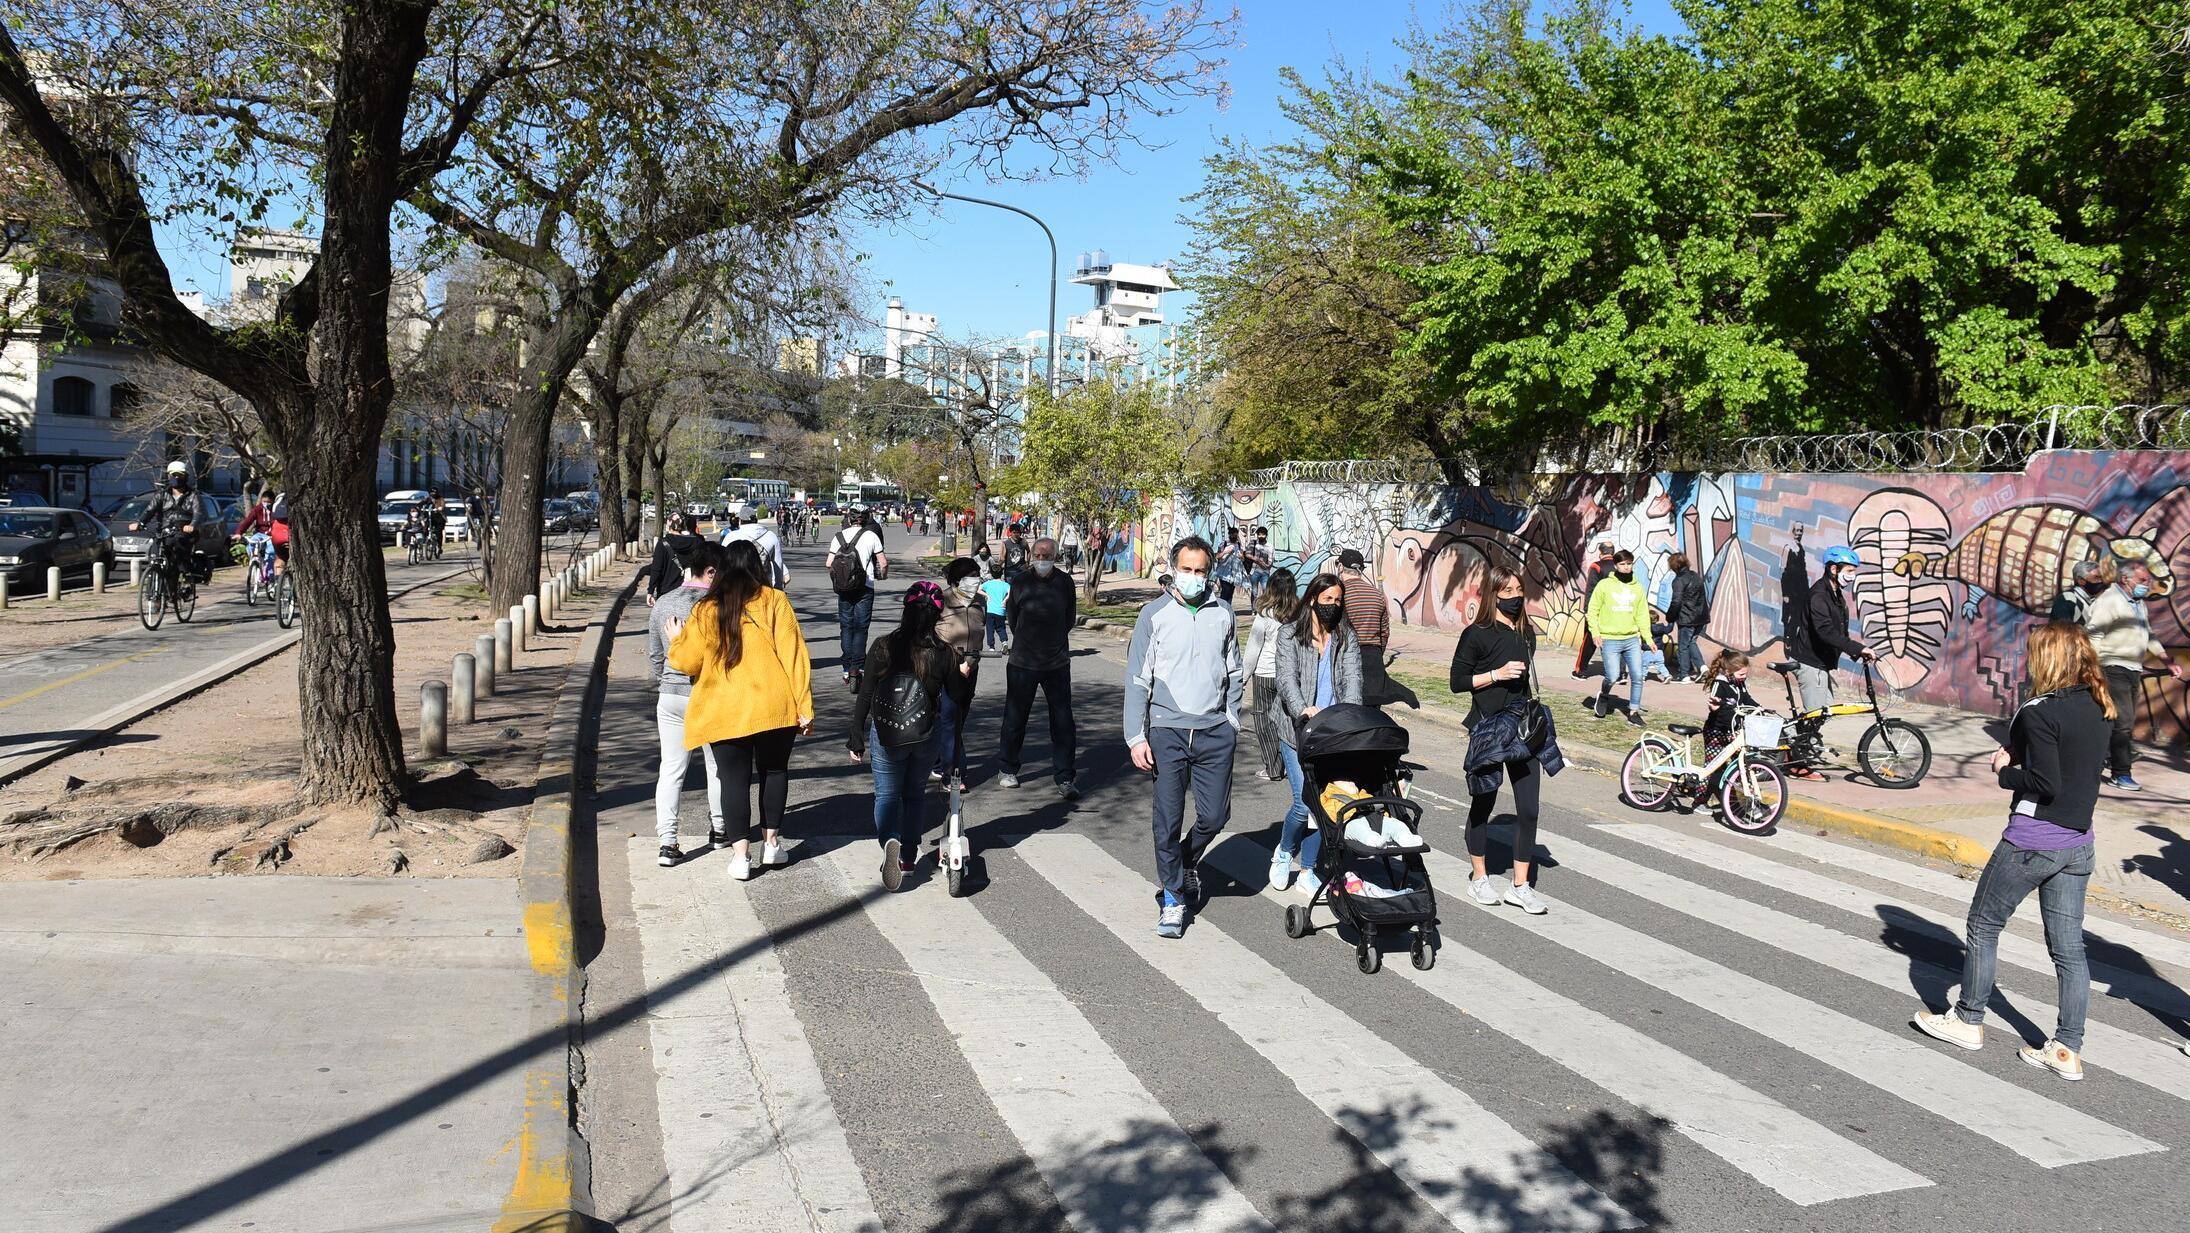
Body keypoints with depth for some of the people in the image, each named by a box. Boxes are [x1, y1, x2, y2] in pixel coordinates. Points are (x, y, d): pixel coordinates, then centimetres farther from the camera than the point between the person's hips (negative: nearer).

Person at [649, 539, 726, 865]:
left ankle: (667, 841, -1)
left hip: (670, 695, 4)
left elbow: (654, 655, 11)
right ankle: (718, 829, 29)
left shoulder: (662, 605, 2)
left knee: (671, 769, 6)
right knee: (718, 765, 15)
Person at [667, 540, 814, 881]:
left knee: (734, 779, 7)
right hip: (774, 707, 0)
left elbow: (686, 662, 4)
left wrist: (676, 640, 25)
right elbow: (794, 654, -7)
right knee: (774, 771, 18)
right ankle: (771, 842, 24)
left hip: (725, 710, 0)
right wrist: (804, 705, -5)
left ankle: (741, 854, 5)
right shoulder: (775, 601, -3)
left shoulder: (705, 611, -1)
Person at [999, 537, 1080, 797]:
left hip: (1057, 663, 0)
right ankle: (1009, 771, 25)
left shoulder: (1065, 583, -2)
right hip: (1022, 662, 0)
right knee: (1015, 718, 9)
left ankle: (1065, 778, 4)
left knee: (1062, 722, -1)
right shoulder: (1020, 583, -3)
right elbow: (1011, 620, 8)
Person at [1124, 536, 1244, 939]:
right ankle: (1173, 898, 14)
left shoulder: (1222, 613, 8)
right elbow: (1137, 679, -1)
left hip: (1215, 733, 2)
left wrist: (1231, 720, 10)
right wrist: (1136, 736, -6)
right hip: (1167, 731, -2)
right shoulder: (1155, 614, -1)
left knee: (1215, 816, 4)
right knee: (1168, 819, -1)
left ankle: (1187, 861, 35)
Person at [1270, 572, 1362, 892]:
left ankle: (1308, 871, 16)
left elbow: (1352, 678, -3)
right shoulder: (1290, 635, 2)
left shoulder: (1346, 639, 11)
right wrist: (1303, 710, -30)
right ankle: (1284, 851, 20)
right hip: (1297, 731, -3)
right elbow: (1287, 679, -11)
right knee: (1305, 801, -10)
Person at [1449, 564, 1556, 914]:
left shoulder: (1526, 633, 10)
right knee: (1483, 805, 9)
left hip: (1523, 727, 5)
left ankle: (1520, 885, 8)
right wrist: (1496, 674, -18)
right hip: (1488, 728, -5)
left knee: (1529, 808, 0)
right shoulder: (1477, 635, -9)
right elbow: (1458, 682, -9)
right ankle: (1479, 878, 24)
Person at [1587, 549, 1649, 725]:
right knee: (1612, 676, -11)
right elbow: (1593, 610, 0)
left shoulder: (1637, 588, 10)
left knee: (1637, 676, -2)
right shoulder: (1604, 585, -1)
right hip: (1610, 640, -3)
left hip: (1632, 640, 4)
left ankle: (1634, 712, 10)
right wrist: (1595, 632, -11)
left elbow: (1642, 615, 11)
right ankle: (1604, 696, 22)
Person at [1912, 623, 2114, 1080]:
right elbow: (2079, 770, 12)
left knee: (1983, 925, 11)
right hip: (2078, 843, 7)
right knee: (2068, 947, 10)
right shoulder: (2098, 709, 5)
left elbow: (2047, 785, -22)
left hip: (2031, 841, -7)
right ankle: (2068, 1050, 13)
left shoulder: (2039, 712, -19)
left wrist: (2006, 772, -5)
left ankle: (1968, 1021, 22)